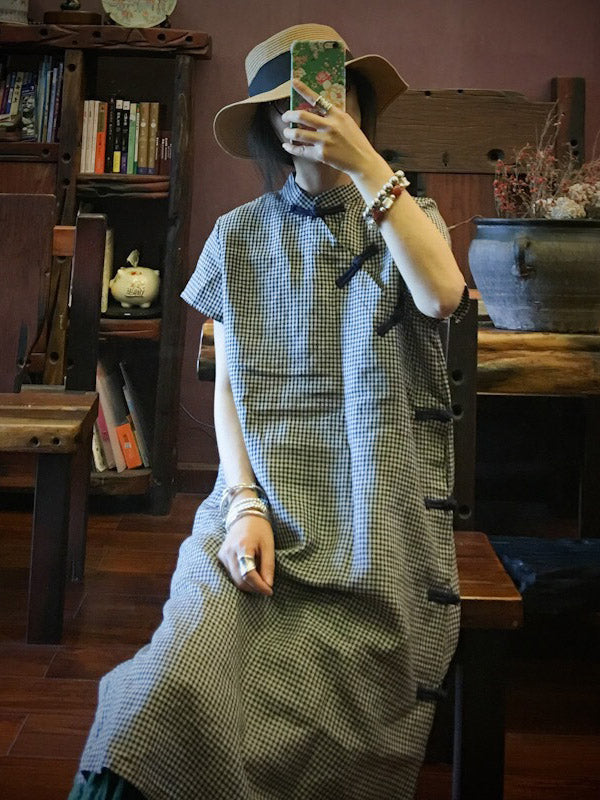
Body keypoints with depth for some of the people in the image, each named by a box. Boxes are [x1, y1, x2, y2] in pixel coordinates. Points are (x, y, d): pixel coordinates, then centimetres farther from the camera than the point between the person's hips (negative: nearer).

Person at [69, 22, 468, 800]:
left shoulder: (407, 217, 11)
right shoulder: (239, 235, 11)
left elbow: (441, 297, -13)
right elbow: (228, 384, 5)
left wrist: (365, 164, -14)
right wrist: (245, 503, -11)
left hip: (380, 504, 0)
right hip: (268, 490, 1)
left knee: (335, 727, -21)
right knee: (183, 688, -26)